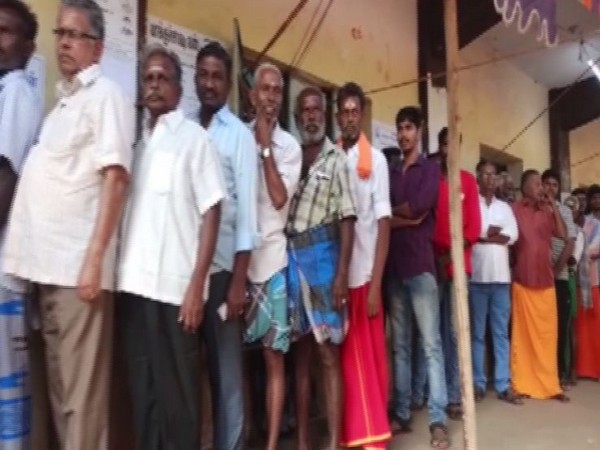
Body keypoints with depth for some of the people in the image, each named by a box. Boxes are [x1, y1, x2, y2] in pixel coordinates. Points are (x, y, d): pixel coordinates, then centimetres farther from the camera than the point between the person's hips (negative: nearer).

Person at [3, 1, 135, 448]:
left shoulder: (105, 94, -3)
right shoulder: (64, 99, 20)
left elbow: (115, 177, -14)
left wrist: (95, 258, -19)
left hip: (79, 264, -8)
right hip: (49, 262, 8)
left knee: (82, 389, -1)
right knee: (60, 384, 16)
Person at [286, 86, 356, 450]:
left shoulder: (337, 158, 2)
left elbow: (347, 218, -4)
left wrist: (342, 272, -12)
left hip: (322, 255, -4)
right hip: (291, 258, 4)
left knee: (329, 355, 0)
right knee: (300, 353, 10)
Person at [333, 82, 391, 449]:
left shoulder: (376, 159, 0)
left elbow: (383, 222, -5)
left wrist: (376, 283, -11)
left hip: (364, 273, -3)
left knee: (370, 355, 6)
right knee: (347, 357, 10)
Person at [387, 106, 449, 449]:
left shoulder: (430, 168, 5)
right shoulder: (392, 174, 19)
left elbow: (420, 206, -11)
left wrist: (392, 213, 3)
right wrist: (406, 218, -7)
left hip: (421, 264, -5)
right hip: (395, 266, 5)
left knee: (431, 344, -4)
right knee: (400, 345, 8)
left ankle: (438, 420, 0)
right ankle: (402, 414, 16)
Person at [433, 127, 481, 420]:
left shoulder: (468, 181, 10)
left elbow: (474, 227, 4)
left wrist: (451, 254, -7)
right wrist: (435, 255, -9)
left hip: (458, 264, 1)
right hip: (430, 264, -1)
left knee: (455, 331, 1)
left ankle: (454, 397, 8)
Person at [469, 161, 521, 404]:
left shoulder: (505, 207, 17)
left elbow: (513, 234, 2)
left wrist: (482, 236, -6)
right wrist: (491, 234, -5)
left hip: (501, 276, 4)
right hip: (477, 276, -3)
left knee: (501, 333, 6)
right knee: (477, 333, 2)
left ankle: (503, 385, 11)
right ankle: (478, 383, 9)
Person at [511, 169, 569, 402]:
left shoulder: (546, 213, 13)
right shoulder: (514, 210, -2)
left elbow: (563, 234, 5)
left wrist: (554, 208, 1)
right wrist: (513, 268, -7)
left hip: (546, 282, 5)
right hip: (523, 282, -5)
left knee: (548, 335, 8)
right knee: (523, 335, 1)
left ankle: (550, 385, 17)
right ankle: (521, 385, 10)